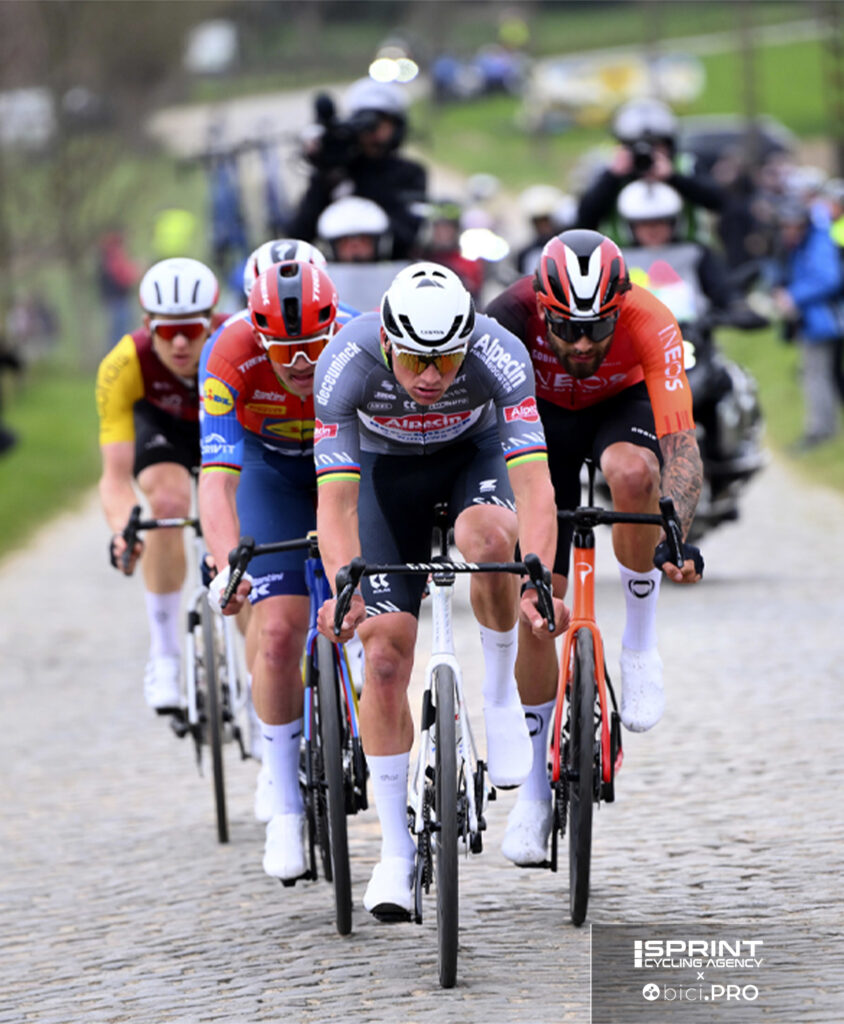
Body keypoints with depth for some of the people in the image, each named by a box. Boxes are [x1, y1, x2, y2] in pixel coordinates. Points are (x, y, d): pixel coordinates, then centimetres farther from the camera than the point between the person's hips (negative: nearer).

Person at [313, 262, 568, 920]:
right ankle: (396, 852, 0)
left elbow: (533, 484, -39)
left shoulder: (500, 358, -35)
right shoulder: (346, 364, -34)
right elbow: (336, 499, -35)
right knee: (384, 652, -10)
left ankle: (501, 693, -10)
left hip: (475, 454, -1)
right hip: (388, 470, 1)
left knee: (487, 539, -36)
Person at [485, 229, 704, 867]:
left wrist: (676, 537, -57)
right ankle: (537, 786, 10)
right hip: (544, 413, 1)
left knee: (632, 472, -38)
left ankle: (642, 640, -15)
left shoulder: (652, 328, -36)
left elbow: (681, 446, -42)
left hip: (623, 405, -1)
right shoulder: (514, 315, -34)